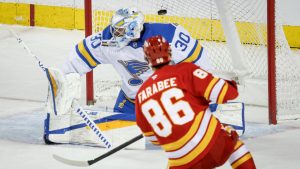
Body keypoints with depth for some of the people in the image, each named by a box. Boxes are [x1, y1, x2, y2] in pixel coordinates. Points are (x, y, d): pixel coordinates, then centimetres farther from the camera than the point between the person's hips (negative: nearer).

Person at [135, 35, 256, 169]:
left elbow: (152, 137, 17)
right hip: (214, 143, -1)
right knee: (233, 140, 32)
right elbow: (221, 92, -10)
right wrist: (230, 85, 14)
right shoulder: (184, 70, -4)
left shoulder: (141, 94, 8)